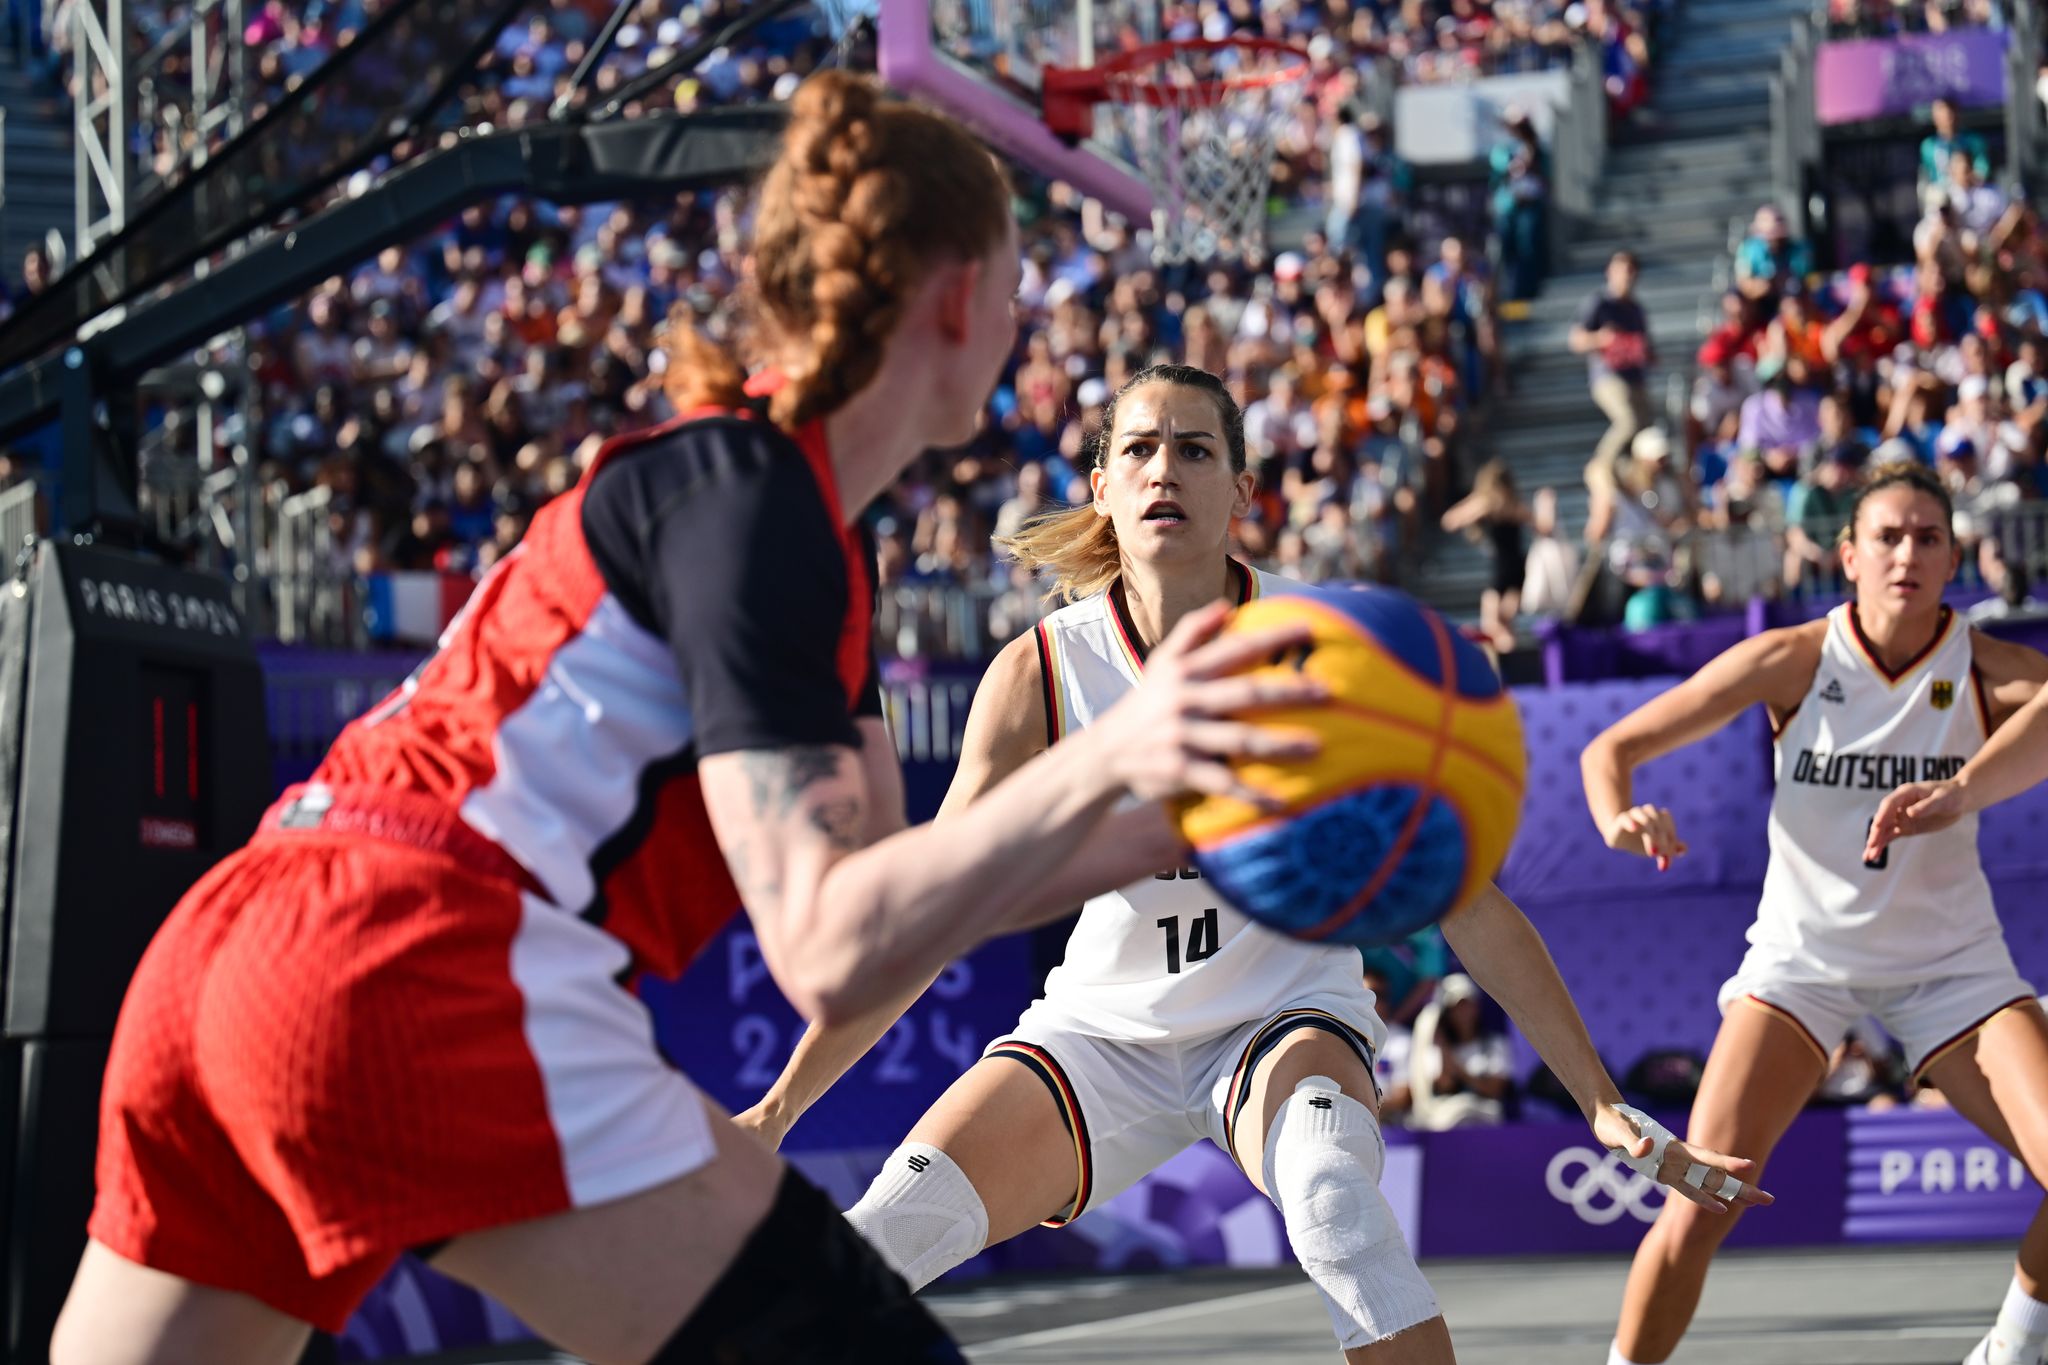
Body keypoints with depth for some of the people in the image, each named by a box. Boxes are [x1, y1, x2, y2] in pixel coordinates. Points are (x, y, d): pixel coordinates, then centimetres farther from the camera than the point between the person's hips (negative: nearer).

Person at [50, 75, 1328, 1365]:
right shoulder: (746, 495, -7)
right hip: (419, 974, -10)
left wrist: (1186, 829, 20)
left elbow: (908, 883, 23)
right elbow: (830, 947, -15)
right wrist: (1107, 759, -24)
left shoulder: (758, 483, 21)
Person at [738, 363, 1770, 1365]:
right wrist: (775, 1111, -12)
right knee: (886, 1229, -21)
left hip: (1287, 1016, -2)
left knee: (1329, 1192, -37)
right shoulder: (1040, 672, -11)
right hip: (1107, 1029, 2)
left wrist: (1602, 1103, -11)